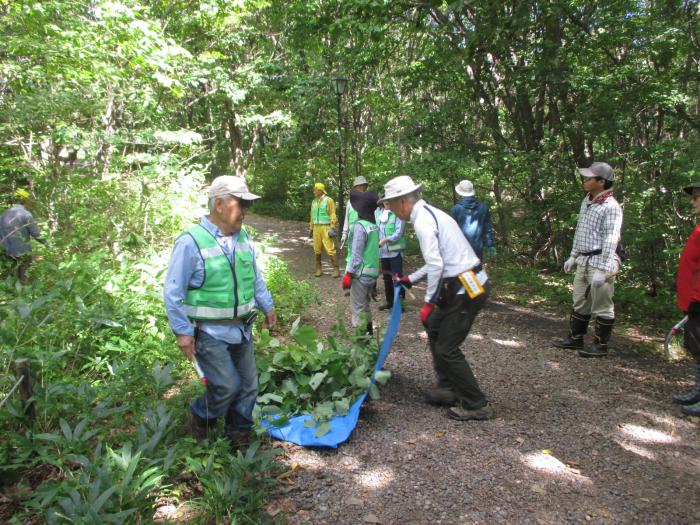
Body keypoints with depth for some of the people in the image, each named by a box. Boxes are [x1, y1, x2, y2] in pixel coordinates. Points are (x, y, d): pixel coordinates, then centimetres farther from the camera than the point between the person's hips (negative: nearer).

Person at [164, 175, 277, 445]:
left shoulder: (243, 237, 4)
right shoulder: (191, 241, -18)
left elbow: (256, 278, 18)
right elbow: (173, 292, -14)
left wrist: (267, 306, 19)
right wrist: (182, 331, -14)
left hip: (242, 329, 7)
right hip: (209, 333, -6)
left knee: (248, 385, 12)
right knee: (227, 385, -8)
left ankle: (240, 433, 34)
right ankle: (200, 417, 23)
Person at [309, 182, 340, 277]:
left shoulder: (328, 200, -5)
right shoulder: (314, 202, 14)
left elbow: (333, 215, -9)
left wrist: (332, 228, -16)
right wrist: (311, 228, 15)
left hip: (326, 228, -6)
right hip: (316, 228, 6)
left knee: (330, 249, -9)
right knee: (317, 250, 6)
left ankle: (336, 270, -4)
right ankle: (318, 269, 16)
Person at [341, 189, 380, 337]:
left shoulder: (360, 226, -17)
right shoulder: (375, 226, 6)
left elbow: (356, 254, -18)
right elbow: (373, 250, 10)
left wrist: (348, 274, -14)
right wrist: (375, 274, 16)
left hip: (360, 274, -8)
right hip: (372, 273, 8)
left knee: (358, 308, 0)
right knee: (365, 306, 21)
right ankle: (369, 334, 30)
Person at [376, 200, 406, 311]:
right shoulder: (377, 212, 7)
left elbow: (399, 232, -15)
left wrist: (385, 240, -25)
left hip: (395, 251, -5)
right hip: (383, 251, 6)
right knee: (386, 277, 15)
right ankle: (389, 301, 28)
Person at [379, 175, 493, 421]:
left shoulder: (422, 220, -16)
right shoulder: (431, 213, 15)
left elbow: (436, 265, -23)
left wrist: (428, 302, -16)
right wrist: (410, 279, 27)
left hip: (467, 289, -10)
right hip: (465, 284, 10)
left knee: (447, 348, -1)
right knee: (434, 329, 21)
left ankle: (476, 405, 12)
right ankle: (448, 389, 31)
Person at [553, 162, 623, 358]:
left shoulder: (611, 207, -15)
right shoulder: (586, 201, 11)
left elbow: (610, 240, -20)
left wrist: (602, 270, -23)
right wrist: (573, 256, 21)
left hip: (600, 263, -9)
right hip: (583, 261, 9)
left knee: (602, 306, 2)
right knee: (580, 302, 17)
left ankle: (601, 345, 13)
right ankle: (575, 338, 30)